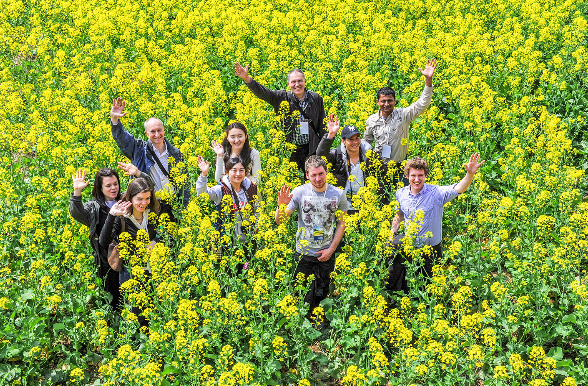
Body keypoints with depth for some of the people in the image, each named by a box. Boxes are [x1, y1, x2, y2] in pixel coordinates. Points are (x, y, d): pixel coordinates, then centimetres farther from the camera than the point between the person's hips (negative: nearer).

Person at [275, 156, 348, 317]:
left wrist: (331, 249, -3)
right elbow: (279, 221, -6)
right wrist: (281, 205, -28)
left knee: (322, 294, 11)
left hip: (327, 254, 1)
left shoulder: (338, 195, -7)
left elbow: (342, 223, 4)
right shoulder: (299, 192, -10)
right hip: (303, 253, -1)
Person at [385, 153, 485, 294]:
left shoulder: (436, 193, -18)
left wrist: (470, 174, -51)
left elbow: (459, 188, -34)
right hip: (408, 247, 2)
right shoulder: (401, 194, -4)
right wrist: (392, 232, 8)